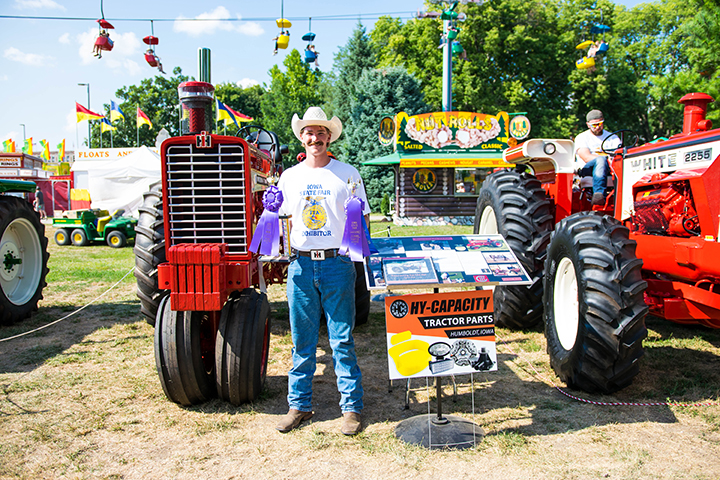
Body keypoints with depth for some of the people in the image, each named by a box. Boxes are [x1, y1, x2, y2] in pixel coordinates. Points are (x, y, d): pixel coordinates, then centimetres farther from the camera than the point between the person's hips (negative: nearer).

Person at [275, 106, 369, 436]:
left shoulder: (347, 174, 3)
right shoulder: (290, 176, 11)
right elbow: (280, 218, 17)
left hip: (337, 263, -2)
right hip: (301, 264, 3)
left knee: (342, 340, 2)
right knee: (302, 341, 10)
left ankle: (351, 408, 15)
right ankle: (299, 405, 23)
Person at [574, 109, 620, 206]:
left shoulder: (613, 138, 22)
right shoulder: (582, 138, 10)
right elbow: (587, 158, -6)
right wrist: (607, 158, -16)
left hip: (608, 170, 3)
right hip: (586, 170, -3)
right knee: (601, 160, -36)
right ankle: (599, 194, -55)